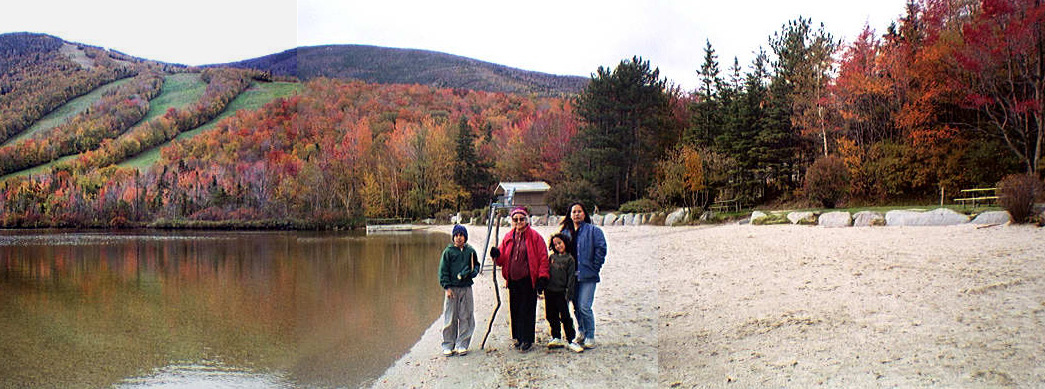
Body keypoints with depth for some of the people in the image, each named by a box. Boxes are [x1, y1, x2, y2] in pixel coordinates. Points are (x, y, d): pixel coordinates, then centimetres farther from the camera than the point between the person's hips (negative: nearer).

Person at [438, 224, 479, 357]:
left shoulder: (470, 251, 9)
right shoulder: (448, 251, 2)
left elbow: (476, 265, 19)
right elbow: (443, 270, 0)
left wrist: (473, 272, -4)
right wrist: (447, 287, -7)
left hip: (466, 288, 2)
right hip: (452, 288, -2)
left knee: (465, 317, 3)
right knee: (450, 318, 0)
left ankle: (462, 344, 12)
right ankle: (448, 345, 10)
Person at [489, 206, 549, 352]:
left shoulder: (535, 236, -1)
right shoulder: (508, 237, 12)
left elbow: (543, 258, -3)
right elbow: (502, 259, 15)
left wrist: (542, 278, -9)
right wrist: (497, 255, -8)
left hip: (528, 280, -4)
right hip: (513, 280, 4)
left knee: (527, 310, -1)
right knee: (515, 309, 9)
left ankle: (527, 340, 7)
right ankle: (517, 337, 20)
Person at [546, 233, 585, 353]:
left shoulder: (569, 259, -2)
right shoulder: (552, 257, 9)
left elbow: (571, 277, -4)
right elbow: (546, 272, 15)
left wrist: (568, 293, -9)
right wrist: (544, 286, 9)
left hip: (561, 292, -4)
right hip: (549, 291, 4)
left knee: (565, 316, -4)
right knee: (552, 316, 10)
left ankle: (570, 341, 1)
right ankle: (556, 338, 21)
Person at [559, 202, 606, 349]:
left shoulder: (593, 230, -2)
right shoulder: (565, 232, 12)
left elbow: (601, 249, -7)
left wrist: (595, 268, -10)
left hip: (587, 276, -5)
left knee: (584, 307, -11)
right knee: (576, 306, 13)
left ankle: (590, 337, 2)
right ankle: (581, 333, 30)